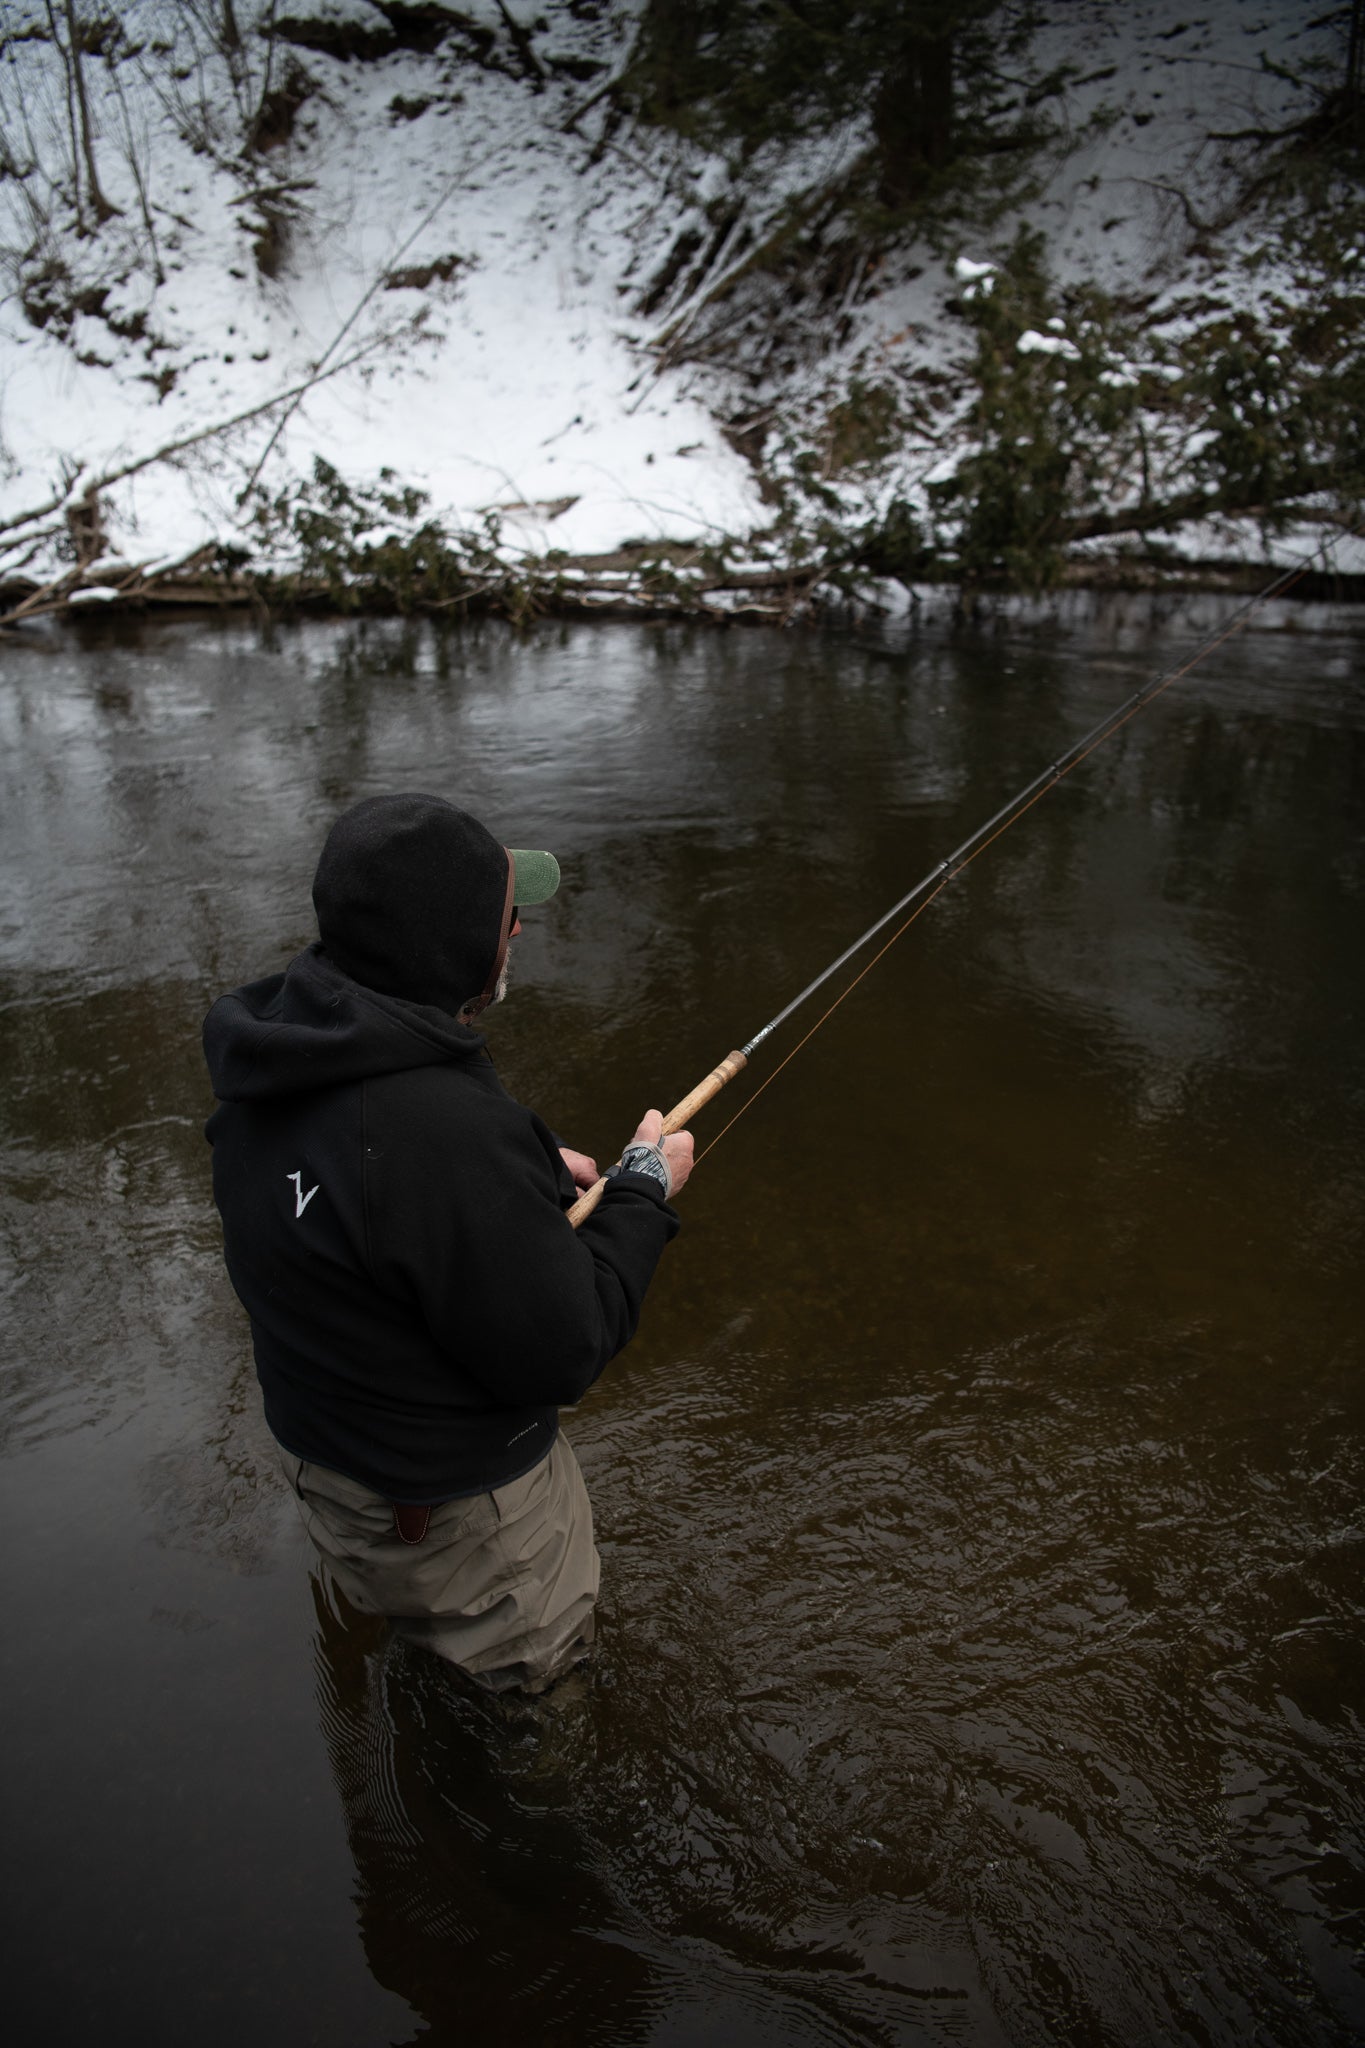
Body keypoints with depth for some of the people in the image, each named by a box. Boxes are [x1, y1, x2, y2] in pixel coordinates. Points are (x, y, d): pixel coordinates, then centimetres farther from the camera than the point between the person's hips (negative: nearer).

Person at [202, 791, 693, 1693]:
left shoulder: (287, 1055, -9)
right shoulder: (450, 1135, -38)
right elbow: (564, 1354, -27)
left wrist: (534, 1162, 0)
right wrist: (646, 1184, -14)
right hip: (448, 1507, -8)